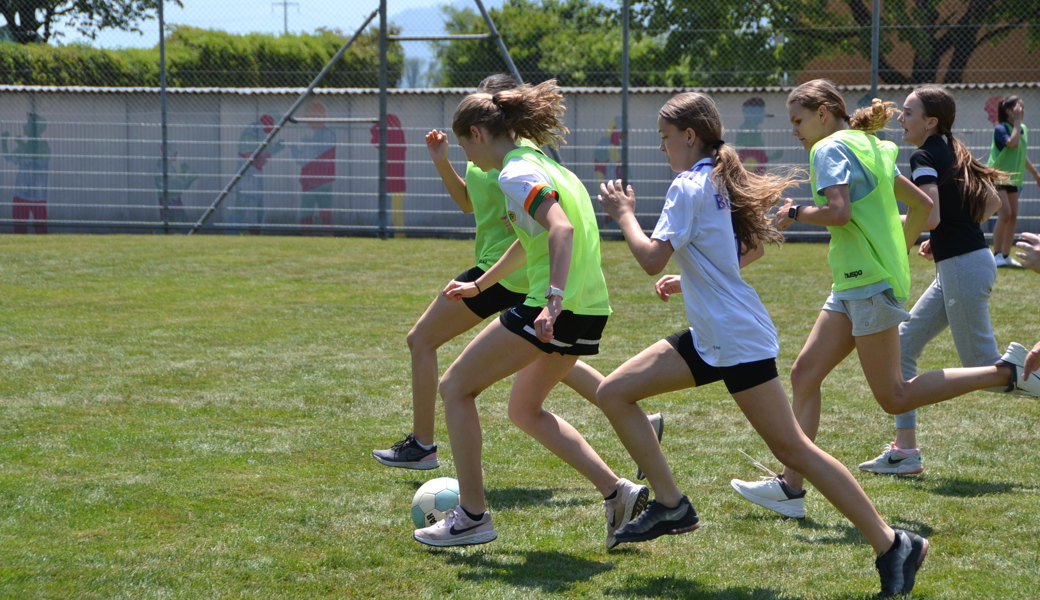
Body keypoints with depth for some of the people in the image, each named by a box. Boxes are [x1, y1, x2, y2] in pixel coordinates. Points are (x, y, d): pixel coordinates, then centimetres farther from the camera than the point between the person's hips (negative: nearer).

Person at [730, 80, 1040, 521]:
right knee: (804, 374, 6)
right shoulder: (870, 149, 18)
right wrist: (898, 249, 29)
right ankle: (790, 488, 4)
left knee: (894, 398, -6)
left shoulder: (831, 148, -9)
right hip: (853, 286, 10)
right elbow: (923, 207, 23)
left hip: (870, 283, -10)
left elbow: (838, 211, -24)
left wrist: (795, 212, -8)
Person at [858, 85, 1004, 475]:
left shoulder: (925, 157, -13)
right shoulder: (952, 152, 13)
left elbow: (930, 216, -26)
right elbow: (992, 202, 20)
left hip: (962, 268, -10)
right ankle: (904, 451, 10)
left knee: (983, 367, -1)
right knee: (902, 345, 10)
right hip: (956, 269, 10)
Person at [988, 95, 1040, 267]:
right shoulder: (1000, 129, -14)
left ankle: (1006, 255, 12)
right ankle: (997, 255, -9)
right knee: (1005, 214, -16)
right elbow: (1013, 143, -32)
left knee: (1013, 216, 5)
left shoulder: (1023, 129, 9)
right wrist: (1017, 122, -23)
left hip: (1013, 179, 8)